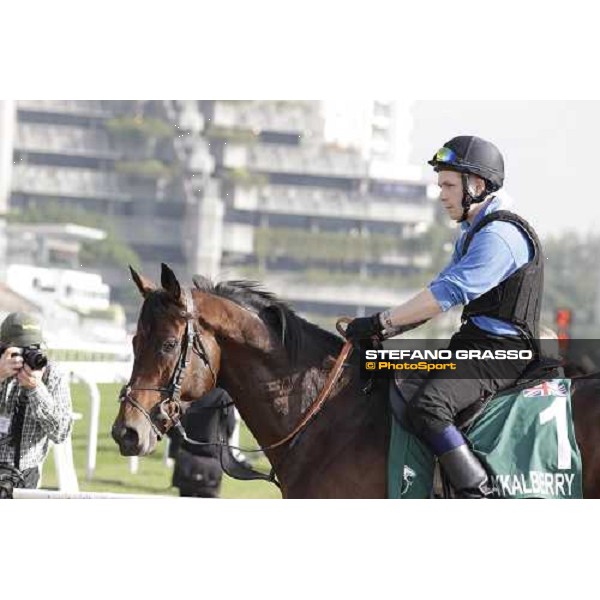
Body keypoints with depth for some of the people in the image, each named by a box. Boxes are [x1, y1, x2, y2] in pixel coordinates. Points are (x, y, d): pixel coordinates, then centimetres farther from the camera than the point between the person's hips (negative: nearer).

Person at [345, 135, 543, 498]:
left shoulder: (501, 235, -17)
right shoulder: (473, 233, 18)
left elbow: (449, 293, -24)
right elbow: (443, 292, 21)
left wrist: (381, 323, -22)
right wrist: (387, 331, 8)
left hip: (501, 353, -11)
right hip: (472, 345, 11)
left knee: (426, 407, -29)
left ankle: (481, 499, -29)